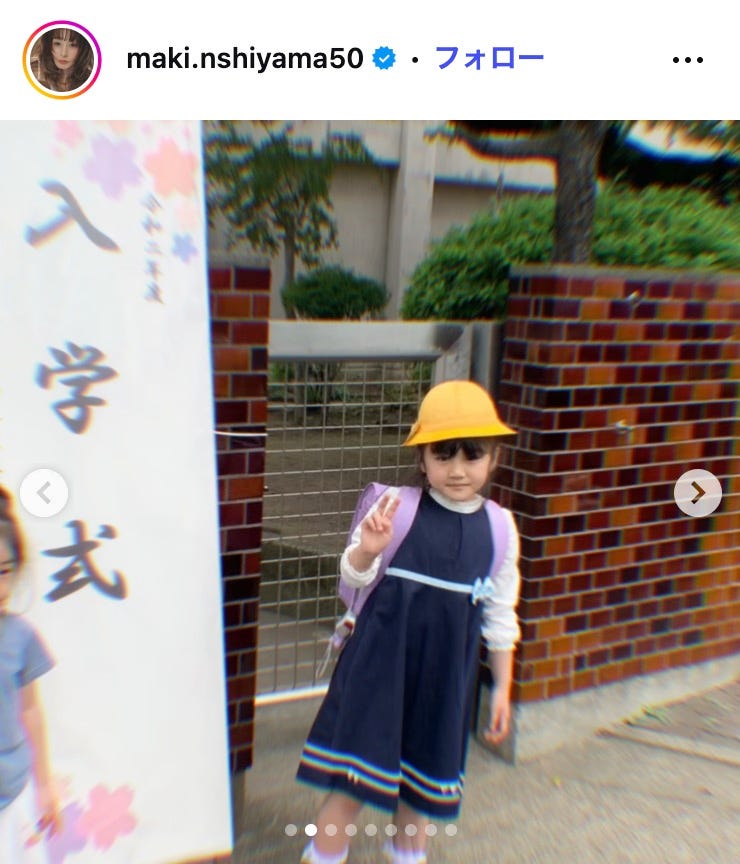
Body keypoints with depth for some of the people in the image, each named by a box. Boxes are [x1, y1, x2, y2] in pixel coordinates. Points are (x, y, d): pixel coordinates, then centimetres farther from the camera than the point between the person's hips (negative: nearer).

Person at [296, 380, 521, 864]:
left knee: (422, 777, 20)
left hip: (446, 673, 3)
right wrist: (366, 551, -33)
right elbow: (354, 579, -11)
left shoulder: (498, 526, -4)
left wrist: (503, 686, 10)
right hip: (382, 661, -3)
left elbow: (500, 612, 5)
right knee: (356, 772, 6)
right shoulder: (395, 507, -14)